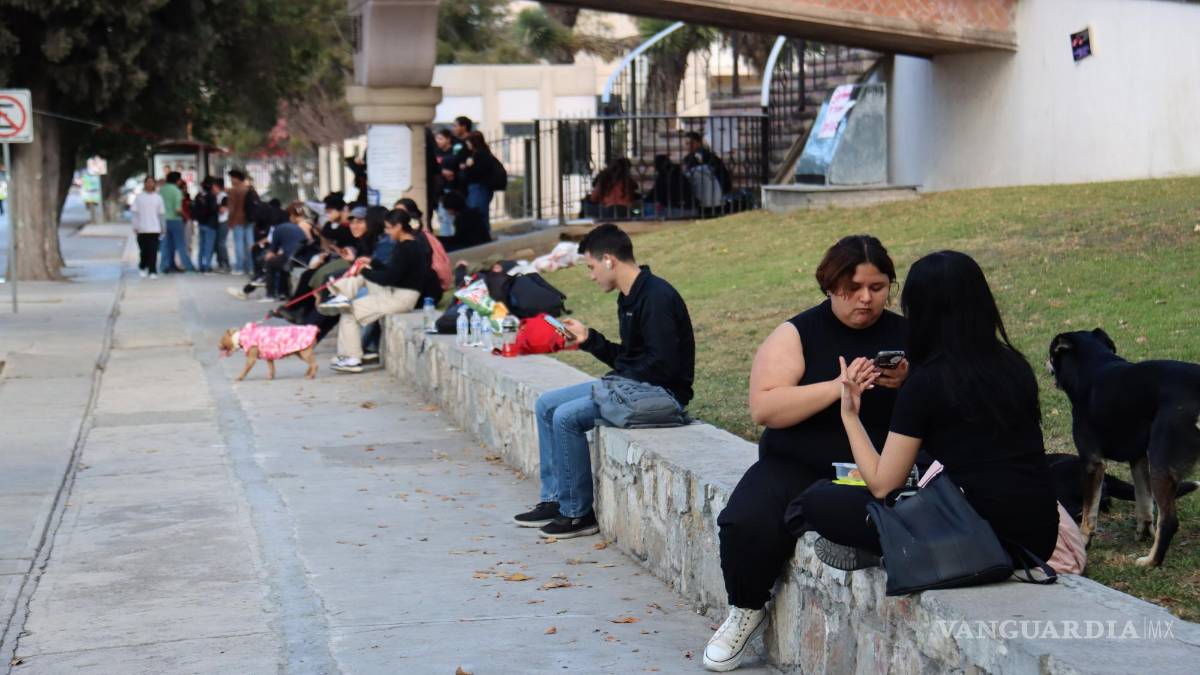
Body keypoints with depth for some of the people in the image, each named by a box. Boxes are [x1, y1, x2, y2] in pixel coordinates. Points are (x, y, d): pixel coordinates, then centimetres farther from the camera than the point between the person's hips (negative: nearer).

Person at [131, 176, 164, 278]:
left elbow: (161, 214, 9)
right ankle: (142, 268, 26)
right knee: (144, 251, 5)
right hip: (142, 229, 0)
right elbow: (135, 213, 4)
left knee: (153, 251, -5)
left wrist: (162, 228, 9)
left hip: (154, 229, 0)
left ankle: (152, 271, -3)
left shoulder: (158, 197, 6)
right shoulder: (139, 197, 4)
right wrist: (135, 227, -2)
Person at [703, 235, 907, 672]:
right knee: (745, 522, -28)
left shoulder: (904, 336, 7)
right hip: (796, 468, 0)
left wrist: (908, 386, -17)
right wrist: (838, 387, -22)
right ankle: (746, 612, 3)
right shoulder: (798, 334, 1)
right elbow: (763, 408, -12)